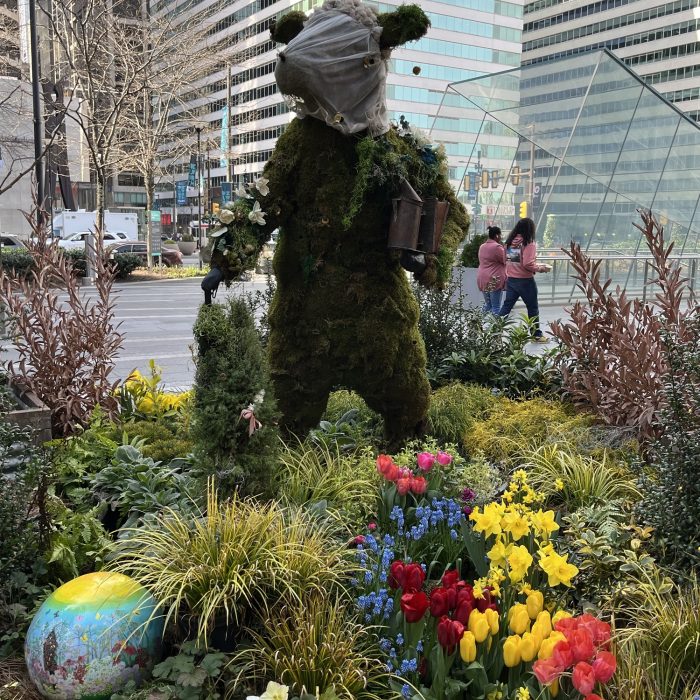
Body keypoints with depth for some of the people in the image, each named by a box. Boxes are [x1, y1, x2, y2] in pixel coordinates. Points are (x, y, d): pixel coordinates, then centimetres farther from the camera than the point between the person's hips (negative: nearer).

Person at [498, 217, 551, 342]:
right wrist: (540, 268, -5)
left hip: (511, 279, 5)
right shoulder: (529, 244, -15)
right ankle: (537, 335, 19)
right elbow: (528, 264, -20)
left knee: (506, 306, 10)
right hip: (525, 281, -5)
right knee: (533, 308, 9)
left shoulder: (509, 242, 4)